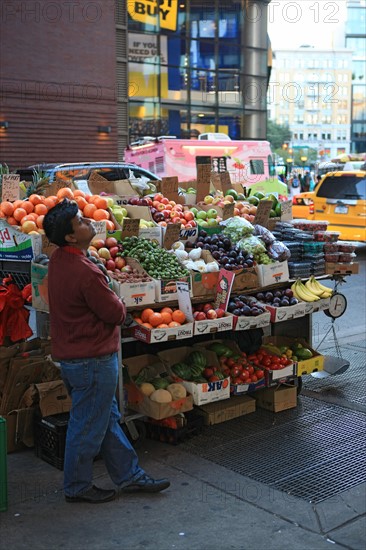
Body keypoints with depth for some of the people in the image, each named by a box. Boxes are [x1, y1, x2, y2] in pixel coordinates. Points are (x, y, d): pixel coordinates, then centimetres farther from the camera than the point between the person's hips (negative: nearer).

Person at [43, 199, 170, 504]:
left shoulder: (59, 259, 2)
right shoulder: (85, 273, -28)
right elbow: (117, 313, -19)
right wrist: (118, 304, 2)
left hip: (71, 355, 10)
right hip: (93, 359, -10)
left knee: (108, 419, 18)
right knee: (88, 427, 7)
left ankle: (129, 475, 31)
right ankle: (77, 487, 24)